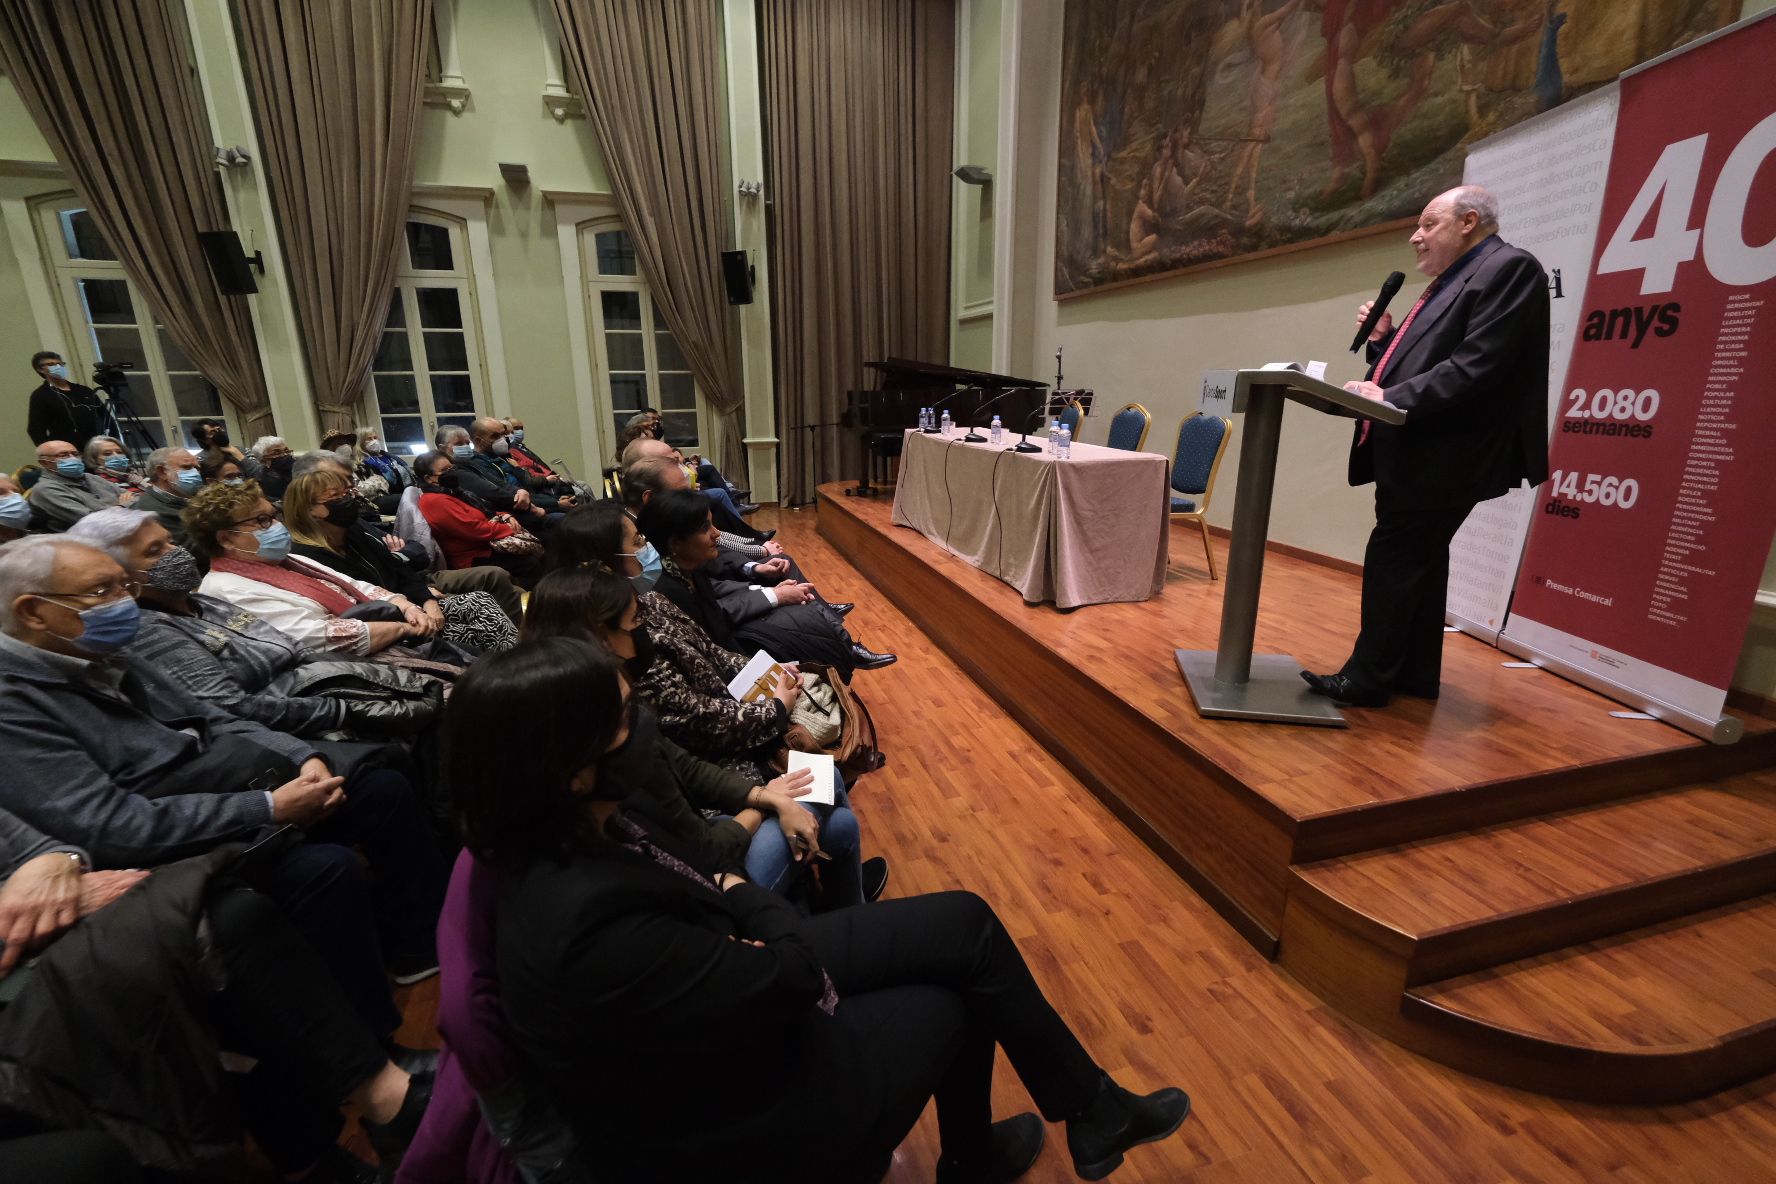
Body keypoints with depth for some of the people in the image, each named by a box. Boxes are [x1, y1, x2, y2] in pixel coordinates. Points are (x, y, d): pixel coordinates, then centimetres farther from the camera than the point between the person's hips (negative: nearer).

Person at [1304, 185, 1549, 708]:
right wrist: (1383, 341, 6)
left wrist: (1392, 399, -23)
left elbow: (1476, 365, -20)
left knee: (1393, 561, -8)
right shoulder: (1451, 282, 22)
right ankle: (1415, 675, 24)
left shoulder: (1509, 267, -8)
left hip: (1440, 456, -10)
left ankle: (1366, 679, 1)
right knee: (1419, 561, 13)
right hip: (1417, 452, 10)